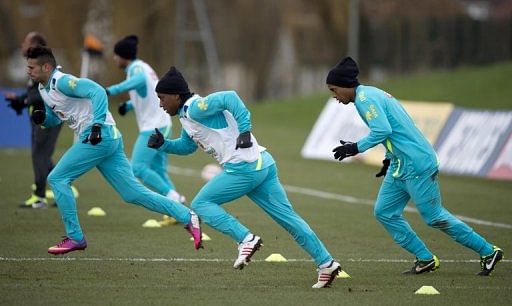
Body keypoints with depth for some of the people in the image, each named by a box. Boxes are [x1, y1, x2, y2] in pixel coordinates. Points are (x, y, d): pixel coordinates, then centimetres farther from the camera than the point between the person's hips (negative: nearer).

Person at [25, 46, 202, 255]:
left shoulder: (61, 82, -12)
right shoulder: (44, 88, 17)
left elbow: (97, 91, -23)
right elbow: (55, 118, 29)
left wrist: (97, 124, -30)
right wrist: (42, 117, 6)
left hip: (101, 137, -10)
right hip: (107, 140, 10)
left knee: (57, 179, -6)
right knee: (133, 193, 6)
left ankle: (75, 237, -2)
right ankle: (187, 217, 5)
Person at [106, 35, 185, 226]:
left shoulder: (137, 67, -12)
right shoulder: (142, 67, 18)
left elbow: (140, 80, -37)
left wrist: (112, 90, -43)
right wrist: (129, 105, 17)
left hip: (153, 127, -10)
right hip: (162, 124, 10)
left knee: (138, 167, -13)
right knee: (158, 170, 10)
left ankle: (173, 198, -15)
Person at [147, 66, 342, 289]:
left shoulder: (195, 108, -10)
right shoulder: (186, 116, 20)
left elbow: (228, 97, -22)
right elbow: (187, 145, 32)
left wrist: (245, 130, -24)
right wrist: (162, 144, 15)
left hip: (244, 168, -10)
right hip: (262, 163, 10)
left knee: (201, 204, -1)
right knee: (288, 217, 9)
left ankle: (246, 239, -9)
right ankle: (326, 263, 7)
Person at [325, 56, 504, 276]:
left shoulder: (365, 98, -13)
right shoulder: (373, 94, 18)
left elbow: (382, 130, -25)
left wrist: (356, 148, -18)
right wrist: (389, 159, 22)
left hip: (417, 164, -11)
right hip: (400, 165, 11)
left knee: (434, 217, -5)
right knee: (384, 212, 9)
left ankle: (488, 252, 3)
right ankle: (425, 260, 11)